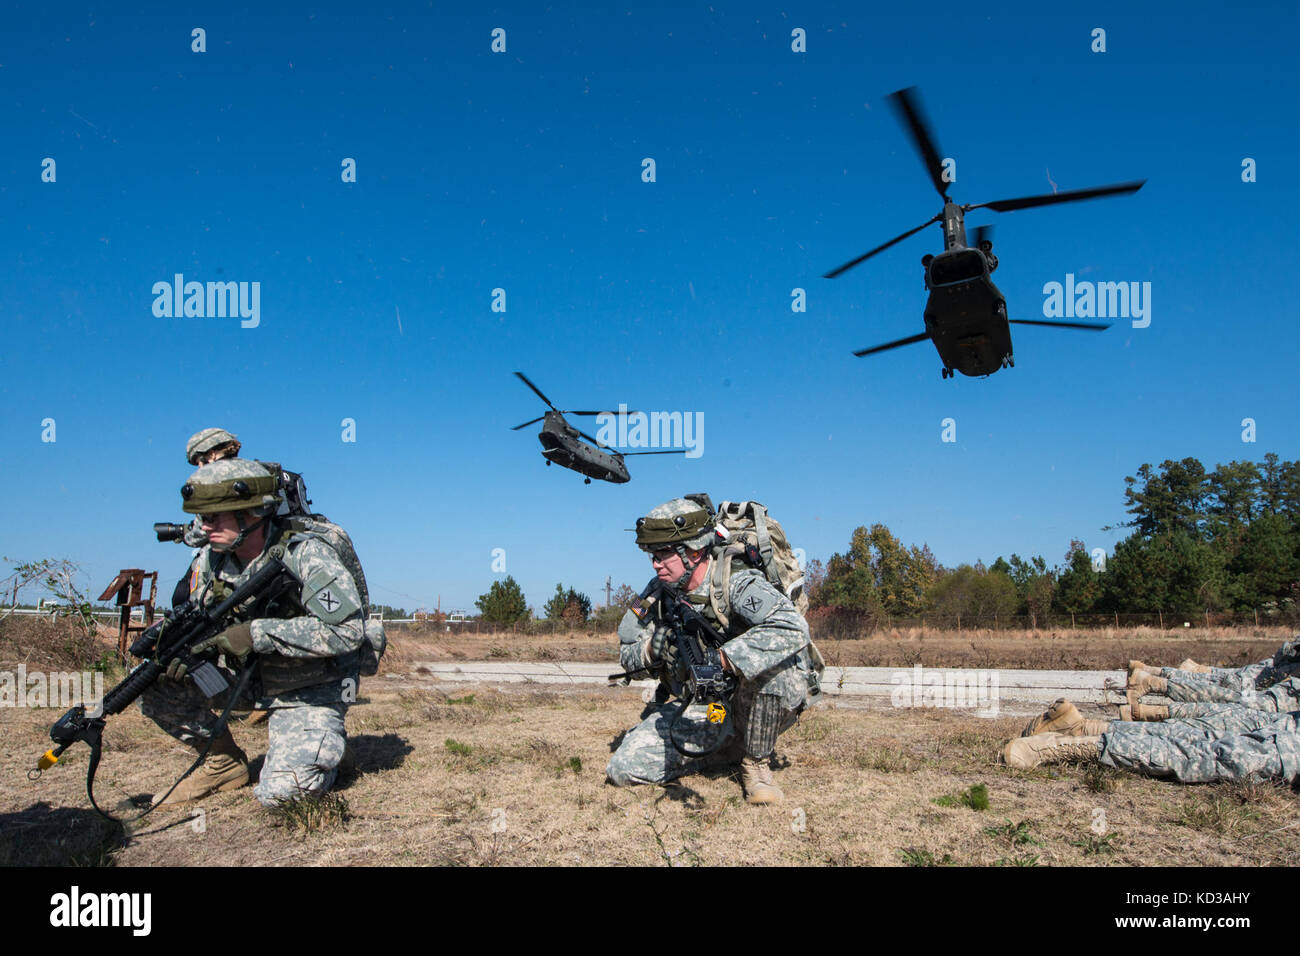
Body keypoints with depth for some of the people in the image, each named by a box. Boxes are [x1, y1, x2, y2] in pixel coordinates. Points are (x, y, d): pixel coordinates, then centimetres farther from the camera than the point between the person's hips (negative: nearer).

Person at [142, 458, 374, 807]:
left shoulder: (306, 554, -25)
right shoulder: (211, 559, -3)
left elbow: (347, 631, -32)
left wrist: (257, 633, -33)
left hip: (310, 689, -6)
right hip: (249, 676, 6)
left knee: (281, 792, -21)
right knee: (153, 684, -11)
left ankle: (327, 742, 13)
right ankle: (224, 763, 10)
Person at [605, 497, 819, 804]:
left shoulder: (736, 582, -22)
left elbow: (794, 628, -40)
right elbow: (627, 657, 5)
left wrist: (721, 659, -46)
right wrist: (652, 648, -20)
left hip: (756, 709, -5)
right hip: (696, 710, 6)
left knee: (775, 662, -37)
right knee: (622, 770, -10)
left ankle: (756, 762, -11)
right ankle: (731, 748, 8)